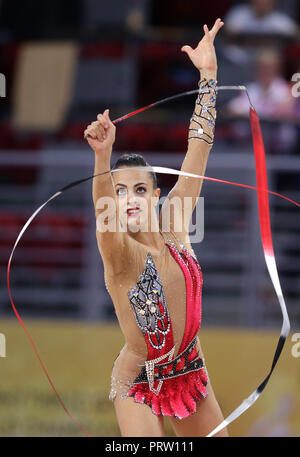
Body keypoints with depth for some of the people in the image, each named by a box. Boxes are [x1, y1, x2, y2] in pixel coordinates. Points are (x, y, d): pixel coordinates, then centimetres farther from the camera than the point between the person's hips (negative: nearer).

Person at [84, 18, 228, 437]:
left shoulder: (172, 228, -5)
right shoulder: (119, 252, -19)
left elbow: (199, 148, -3)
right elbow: (104, 215, -42)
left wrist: (208, 75, -6)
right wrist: (103, 157, -61)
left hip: (190, 371, 6)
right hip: (140, 385, -6)